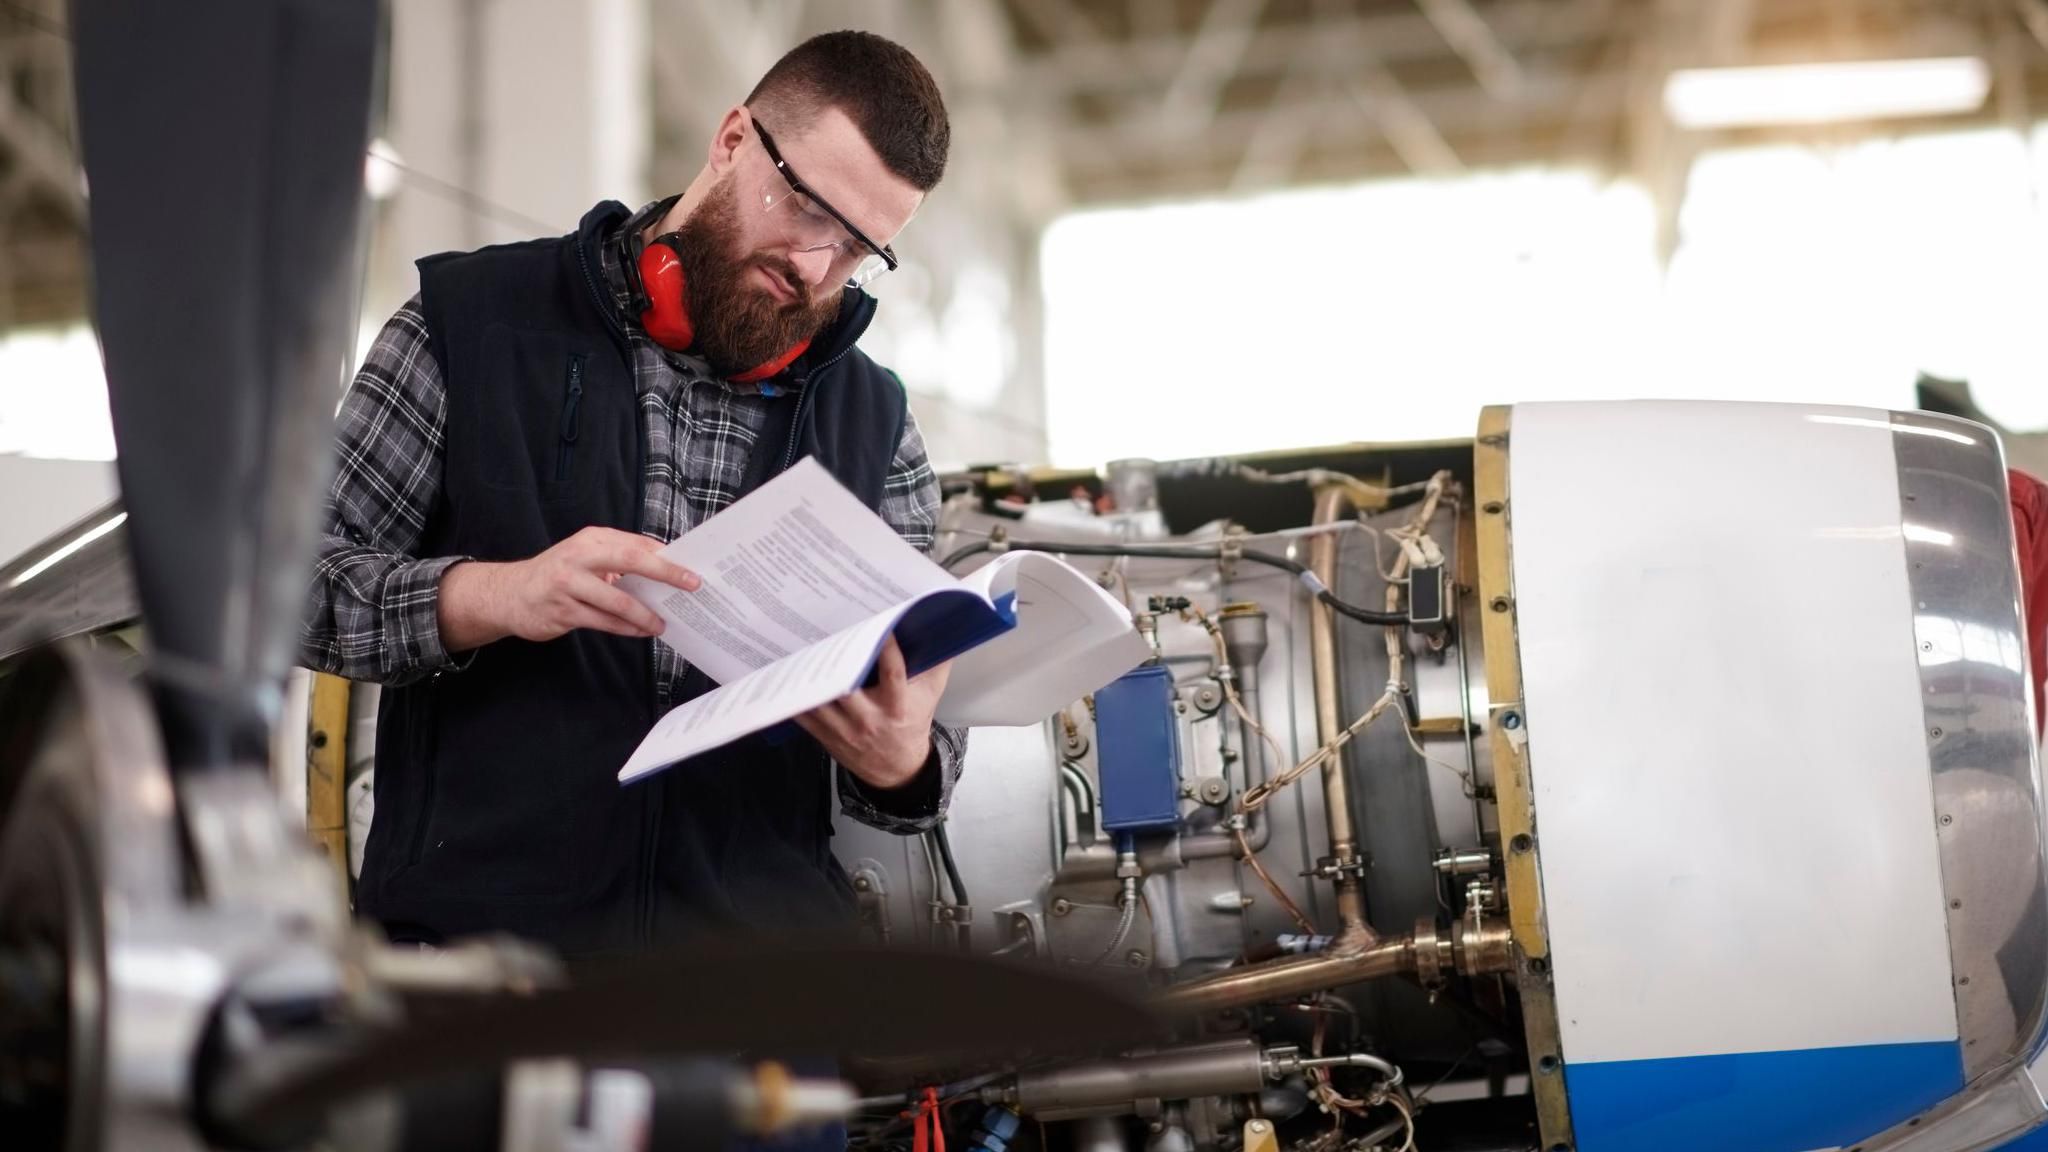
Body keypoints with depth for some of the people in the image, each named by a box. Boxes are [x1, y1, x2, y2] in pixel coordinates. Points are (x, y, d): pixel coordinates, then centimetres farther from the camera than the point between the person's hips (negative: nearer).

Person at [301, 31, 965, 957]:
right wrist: (492, 597, -16)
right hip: (475, 924, -4)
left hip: (764, 930, 4)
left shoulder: (874, 425, 15)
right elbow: (301, 577, 4)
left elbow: (918, 723, 19)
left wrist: (902, 759, -7)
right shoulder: (473, 320, 6)